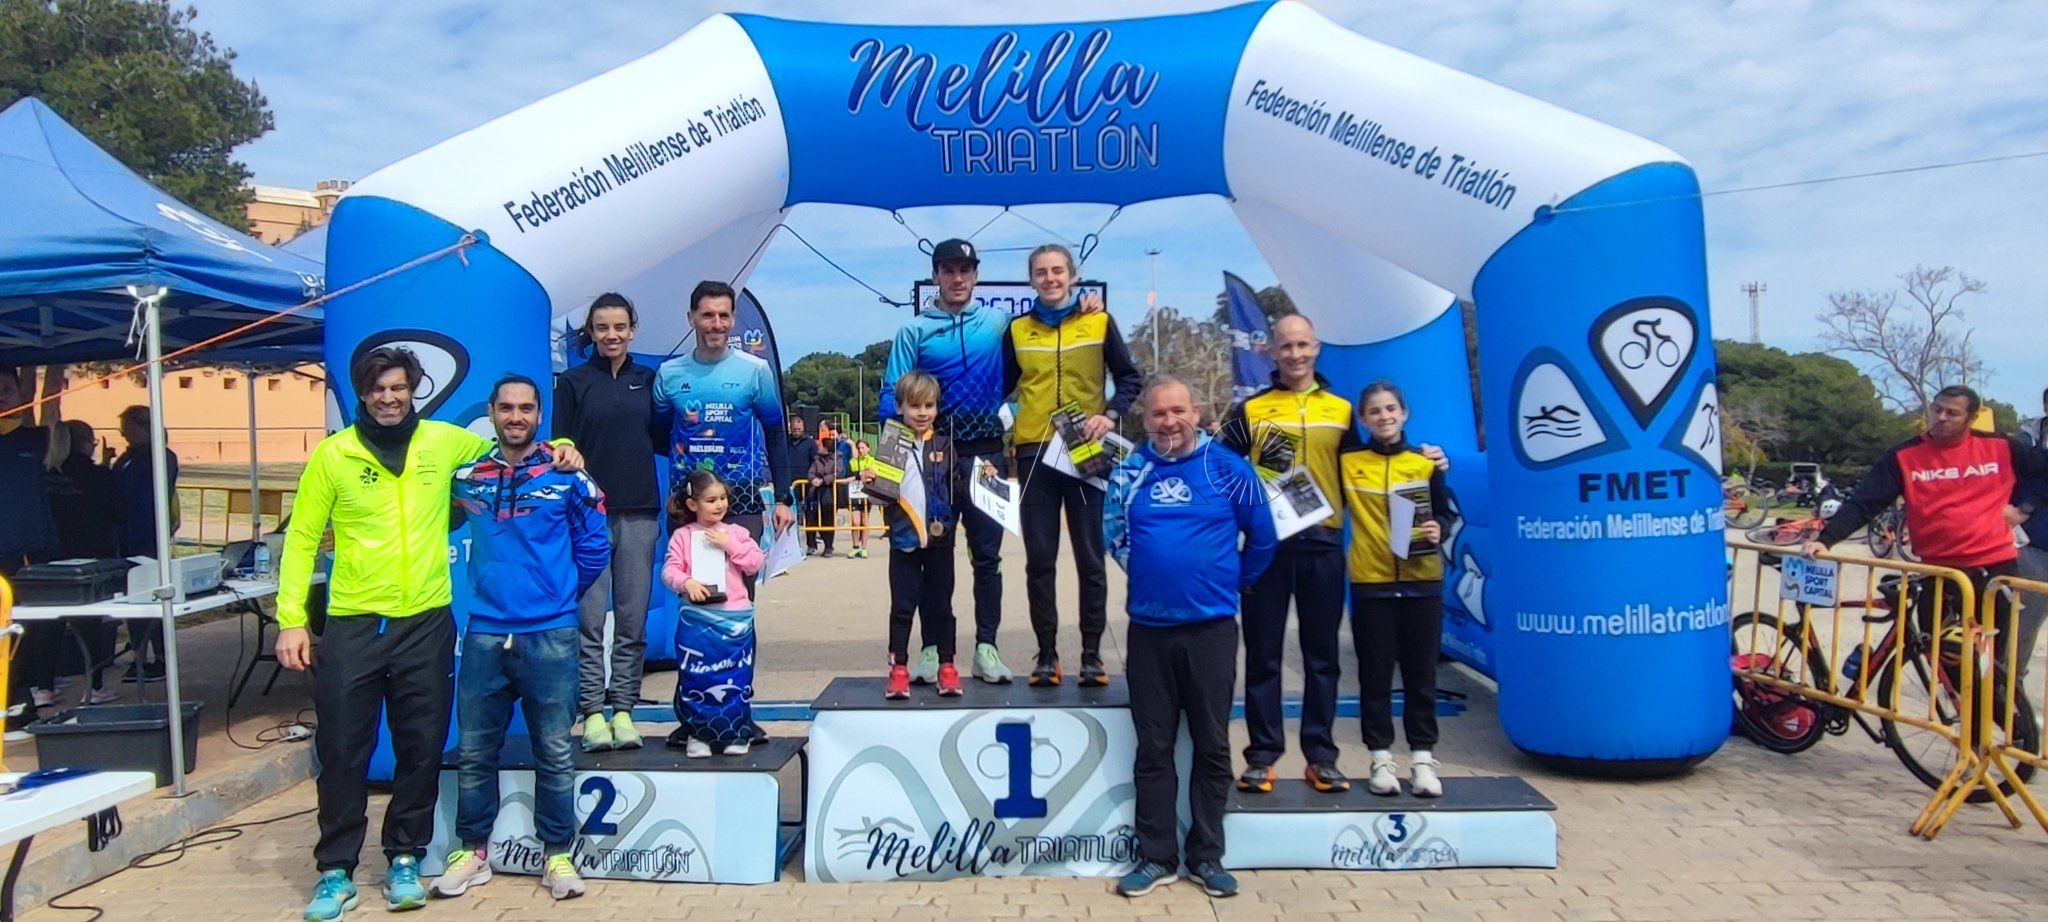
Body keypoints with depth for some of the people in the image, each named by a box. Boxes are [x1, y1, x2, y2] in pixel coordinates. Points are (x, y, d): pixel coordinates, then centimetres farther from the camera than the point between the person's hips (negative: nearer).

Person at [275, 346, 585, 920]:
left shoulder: (445, 441, 4)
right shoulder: (332, 455, 0)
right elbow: (301, 539, 0)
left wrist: (557, 448, 1)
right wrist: (291, 620, -6)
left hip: (427, 622, 1)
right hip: (351, 625, -1)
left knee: (422, 748, 8)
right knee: (342, 750, 5)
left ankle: (405, 859, 24)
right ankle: (336, 870, 20)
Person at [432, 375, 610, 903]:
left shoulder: (566, 475, -1)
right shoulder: (467, 476, 6)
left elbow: (594, 545, 5)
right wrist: (491, 584, 14)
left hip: (551, 636, -2)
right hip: (484, 634, 3)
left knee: (555, 754, 5)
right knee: (474, 752, 10)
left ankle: (557, 855, 17)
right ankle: (472, 852, 25)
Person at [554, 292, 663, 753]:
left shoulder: (648, 380, 12)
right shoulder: (573, 382, 6)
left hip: (639, 513, 2)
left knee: (633, 619, 4)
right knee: (589, 617, -3)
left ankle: (623, 710, 13)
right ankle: (592, 711, 5)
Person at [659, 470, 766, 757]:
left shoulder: (736, 532, 8)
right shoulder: (683, 536, 3)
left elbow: (756, 563, -1)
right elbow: (669, 570, -3)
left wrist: (729, 544, -9)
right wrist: (686, 582, -22)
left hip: (735, 619, 1)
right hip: (696, 619, -1)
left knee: (736, 677, 5)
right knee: (695, 677, 2)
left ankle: (736, 733, 17)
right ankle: (698, 734, 15)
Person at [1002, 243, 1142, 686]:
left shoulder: (1099, 323, 4)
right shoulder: (1018, 330, 8)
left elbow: (1129, 378, 7)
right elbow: (1003, 387, 14)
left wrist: (1111, 414, -9)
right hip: (1035, 452, 1)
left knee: (1090, 557, 3)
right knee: (1039, 559, 2)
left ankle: (1092, 653, 11)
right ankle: (1047, 654, 10)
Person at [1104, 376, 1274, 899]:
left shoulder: (1228, 469, -3)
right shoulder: (1129, 473, 3)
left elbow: (1262, 538, 6)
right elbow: (1114, 534, 18)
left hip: (1211, 628, -2)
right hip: (1149, 629, 2)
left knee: (1212, 746, 7)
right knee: (1153, 747, 8)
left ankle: (1207, 856, 19)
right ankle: (1156, 857, 18)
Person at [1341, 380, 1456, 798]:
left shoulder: (1425, 463, 5)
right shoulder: (1347, 462, 3)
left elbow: (1444, 514, 8)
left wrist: (1438, 529, -11)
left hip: (1422, 583, 1)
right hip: (1370, 583, -1)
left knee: (1420, 673, 6)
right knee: (1375, 674, 5)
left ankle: (1423, 757, 16)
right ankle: (1381, 757, 15)